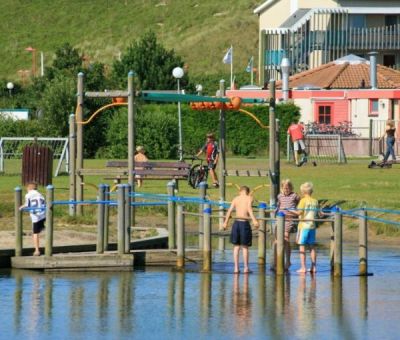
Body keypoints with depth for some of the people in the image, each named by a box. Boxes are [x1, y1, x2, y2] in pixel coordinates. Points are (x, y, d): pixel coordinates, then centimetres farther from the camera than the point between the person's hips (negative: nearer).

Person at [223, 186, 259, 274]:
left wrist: (225, 222, 1)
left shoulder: (236, 199, 10)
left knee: (236, 246, 11)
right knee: (245, 247, 8)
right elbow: (249, 208, -16)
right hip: (245, 223, -2)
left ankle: (236, 268, 7)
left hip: (236, 222, 2)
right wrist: (254, 219, -27)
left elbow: (230, 210, 0)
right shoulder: (249, 198, 2)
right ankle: (246, 268, 9)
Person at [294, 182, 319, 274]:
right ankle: (313, 267, 12)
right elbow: (316, 214, 11)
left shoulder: (303, 200, -9)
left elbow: (299, 212, -17)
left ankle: (303, 267, -5)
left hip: (303, 225, -5)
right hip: (312, 226, 5)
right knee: (312, 247, 11)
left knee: (302, 246, -1)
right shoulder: (315, 201, 7)